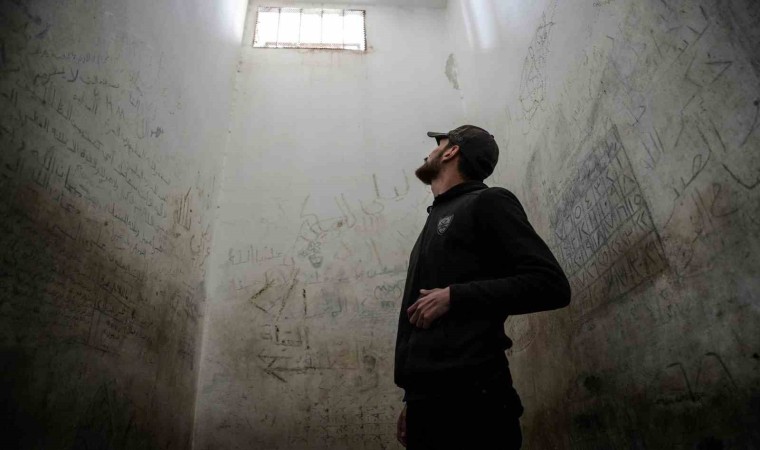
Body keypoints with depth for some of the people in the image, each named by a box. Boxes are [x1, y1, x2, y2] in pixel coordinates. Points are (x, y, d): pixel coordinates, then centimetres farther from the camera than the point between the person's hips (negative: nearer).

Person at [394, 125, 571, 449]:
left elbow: (551, 285, -11)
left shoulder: (487, 202, -1)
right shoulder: (435, 221, 21)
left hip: (469, 396, -7)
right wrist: (412, 399, 17)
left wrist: (454, 296, -13)